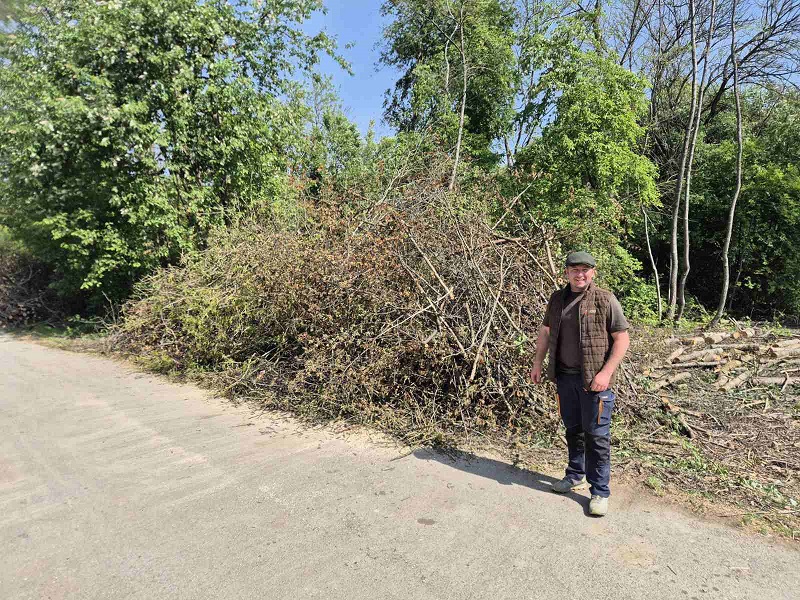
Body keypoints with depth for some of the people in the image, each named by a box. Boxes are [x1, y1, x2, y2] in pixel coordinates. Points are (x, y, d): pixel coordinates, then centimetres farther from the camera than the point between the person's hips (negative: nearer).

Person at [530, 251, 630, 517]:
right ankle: (576, 476, 35)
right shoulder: (557, 299, 7)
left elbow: (622, 339, -9)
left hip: (594, 380, -5)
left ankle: (600, 492, 13)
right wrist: (537, 363, 13)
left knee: (596, 435, 1)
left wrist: (606, 373, -17)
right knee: (573, 430, 18)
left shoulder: (605, 300, -9)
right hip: (565, 376, 5)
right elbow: (545, 331, 17)